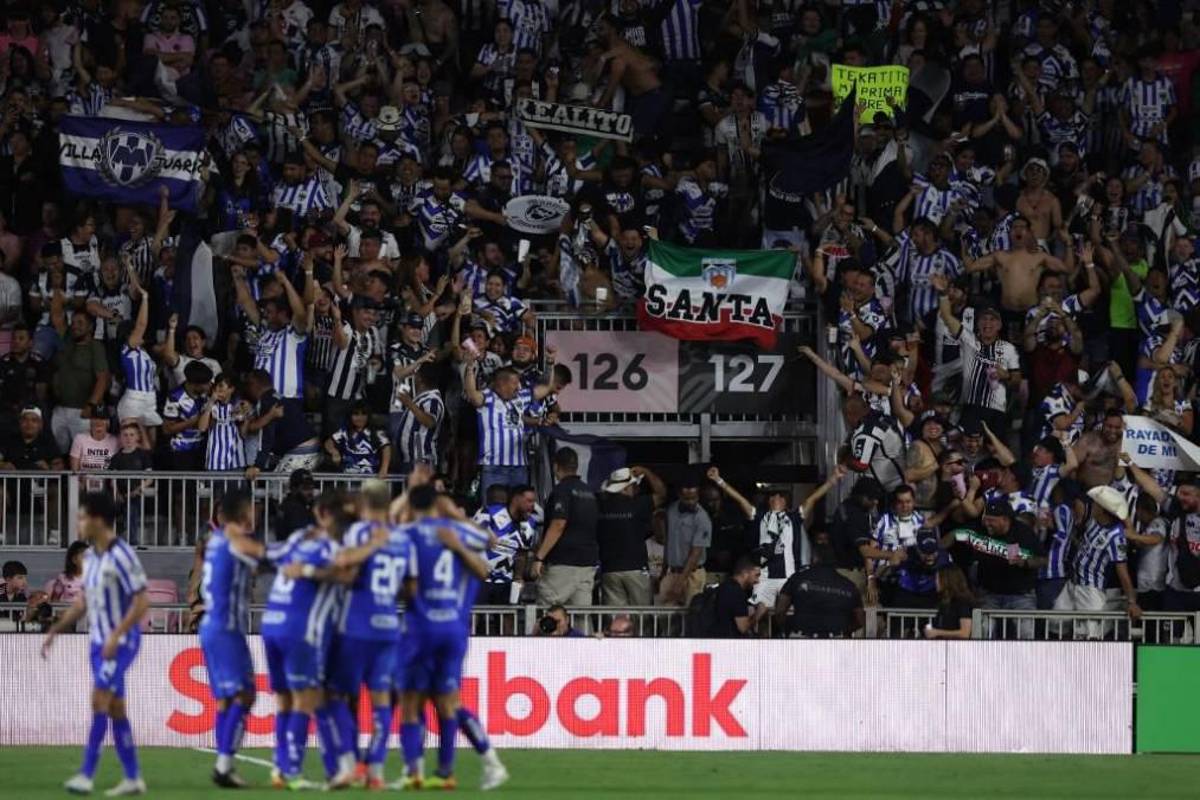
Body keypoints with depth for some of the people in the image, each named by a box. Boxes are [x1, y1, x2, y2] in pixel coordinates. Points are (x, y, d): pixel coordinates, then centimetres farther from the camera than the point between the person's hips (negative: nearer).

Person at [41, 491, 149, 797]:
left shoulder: (121, 556, -17)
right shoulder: (90, 556, 9)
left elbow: (141, 602, -18)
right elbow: (84, 601, 20)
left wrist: (116, 637, -24)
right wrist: (56, 630, 14)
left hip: (122, 641, -8)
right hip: (99, 641, 8)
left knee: (100, 700, -16)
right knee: (115, 708, 8)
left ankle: (86, 775, -19)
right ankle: (133, 778, 13)